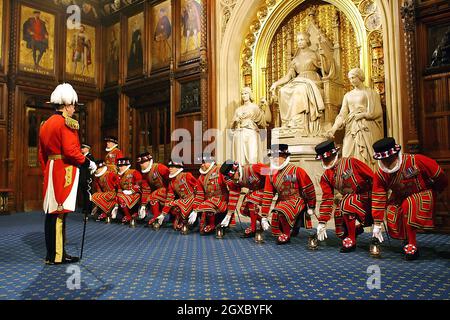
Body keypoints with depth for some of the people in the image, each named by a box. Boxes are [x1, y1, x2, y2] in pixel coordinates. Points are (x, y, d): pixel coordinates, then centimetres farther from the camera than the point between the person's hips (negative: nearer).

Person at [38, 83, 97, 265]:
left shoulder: (46, 124, 17)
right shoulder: (67, 123, -11)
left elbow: (42, 154, 19)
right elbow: (70, 151, -20)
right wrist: (88, 163, -9)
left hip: (51, 172, 9)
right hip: (65, 173, -9)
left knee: (52, 212, 11)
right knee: (59, 213, -4)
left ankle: (52, 253, 20)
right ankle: (57, 255, 2)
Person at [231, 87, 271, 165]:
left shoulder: (255, 107, 7)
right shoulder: (238, 109, 18)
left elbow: (267, 119, -5)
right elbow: (232, 125, 21)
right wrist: (235, 120, 1)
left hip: (251, 135, -3)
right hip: (239, 135, 4)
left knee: (252, 158, -13)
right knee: (240, 157, -3)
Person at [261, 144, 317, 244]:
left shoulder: (296, 171, -17)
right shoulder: (271, 174, -2)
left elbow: (309, 189, -10)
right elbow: (267, 195, -2)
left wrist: (311, 208, -4)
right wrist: (264, 217, -4)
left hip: (296, 200, -6)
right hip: (281, 201, 6)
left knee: (281, 212, -35)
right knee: (276, 230, 6)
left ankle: (286, 235, -9)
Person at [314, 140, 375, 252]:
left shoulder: (351, 162, -12)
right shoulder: (326, 176, 3)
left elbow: (373, 178, -11)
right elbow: (326, 198, 2)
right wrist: (322, 223, -2)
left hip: (366, 197, -6)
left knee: (345, 205, -35)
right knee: (341, 233, 1)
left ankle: (351, 240, -19)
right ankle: (357, 228, 34)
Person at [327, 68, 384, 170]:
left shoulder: (371, 93, 7)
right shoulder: (348, 95, 17)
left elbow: (378, 112, 0)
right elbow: (342, 114, 7)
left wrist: (362, 115, -8)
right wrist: (334, 127, -7)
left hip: (367, 129, -3)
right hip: (351, 130, 3)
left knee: (367, 157, -9)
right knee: (351, 158, -5)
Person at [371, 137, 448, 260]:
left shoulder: (416, 161, -28)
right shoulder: (380, 175, -17)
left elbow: (440, 176, -13)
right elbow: (378, 200, -17)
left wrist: (435, 192, 3)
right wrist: (377, 225, -17)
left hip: (423, 194, -4)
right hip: (400, 198, 4)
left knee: (409, 205, -35)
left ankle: (412, 245, -22)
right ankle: (407, 238, 16)